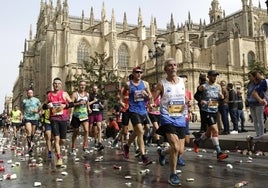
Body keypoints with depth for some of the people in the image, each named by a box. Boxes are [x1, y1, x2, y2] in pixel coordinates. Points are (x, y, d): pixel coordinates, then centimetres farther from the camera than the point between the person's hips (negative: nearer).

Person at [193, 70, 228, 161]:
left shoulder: (218, 86, 10)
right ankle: (219, 152, -10)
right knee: (215, 130, -15)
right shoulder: (204, 86, -6)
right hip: (207, 111, -7)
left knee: (209, 133, 16)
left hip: (215, 111, 7)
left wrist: (221, 96, -5)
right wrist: (201, 101, -13)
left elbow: (221, 98, 17)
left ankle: (196, 141, 41)